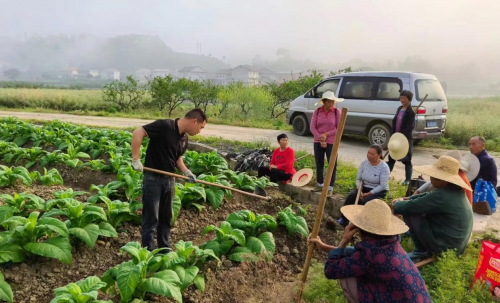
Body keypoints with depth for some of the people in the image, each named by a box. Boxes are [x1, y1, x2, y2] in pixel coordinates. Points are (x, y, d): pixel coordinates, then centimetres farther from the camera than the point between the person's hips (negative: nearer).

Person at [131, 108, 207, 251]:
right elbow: (137, 133, -21)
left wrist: (187, 172, 1)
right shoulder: (165, 125, -19)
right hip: (153, 178, -7)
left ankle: (164, 249, 28)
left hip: (169, 180, 8)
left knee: (166, 217, 15)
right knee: (151, 218, 1)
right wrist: (136, 159, -23)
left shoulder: (184, 138, 6)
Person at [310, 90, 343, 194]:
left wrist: (326, 134, -15)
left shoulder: (337, 111, -4)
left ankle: (330, 188, 6)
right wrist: (320, 139, -13)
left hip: (332, 142, -2)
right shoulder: (317, 111, 0)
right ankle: (320, 185, 26)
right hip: (318, 142, 2)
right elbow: (312, 127, -3)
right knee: (319, 164, 11)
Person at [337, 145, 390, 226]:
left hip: (379, 191, -4)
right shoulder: (364, 163, -3)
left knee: (364, 201, -33)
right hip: (365, 188, 5)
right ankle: (343, 219, -21)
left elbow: (383, 186, -21)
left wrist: (368, 194, -24)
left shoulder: (384, 167, -17)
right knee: (351, 196, -24)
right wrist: (360, 190, -16)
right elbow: (358, 179, 2)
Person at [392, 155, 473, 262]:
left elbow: (409, 207, -22)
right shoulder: (455, 189, 1)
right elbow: (428, 196, 16)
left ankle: (422, 251, 1)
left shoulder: (441, 196, -28)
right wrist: (406, 199, 8)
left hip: (445, 245, -9)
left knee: (409, 212, -11)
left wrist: (396, 204, -1)